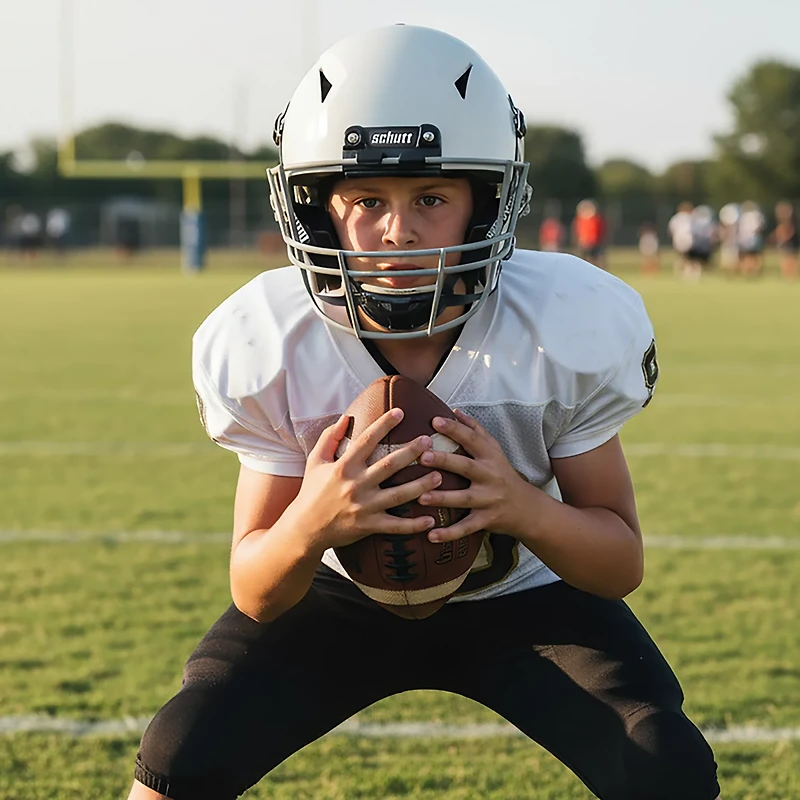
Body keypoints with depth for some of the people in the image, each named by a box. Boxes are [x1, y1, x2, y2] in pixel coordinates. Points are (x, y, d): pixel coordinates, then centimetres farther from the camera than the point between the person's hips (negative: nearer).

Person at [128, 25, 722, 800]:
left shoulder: (570, 328, -26)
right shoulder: (269, 346, -24)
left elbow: (621, 566, -16)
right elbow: (257, 597, -17)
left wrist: (522, 507, -39)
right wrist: (310, 523, -42)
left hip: (524, 598, 0)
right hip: (339, 596, 0)